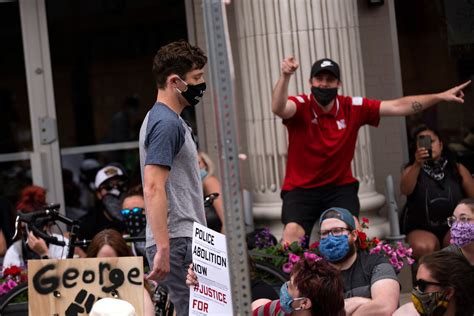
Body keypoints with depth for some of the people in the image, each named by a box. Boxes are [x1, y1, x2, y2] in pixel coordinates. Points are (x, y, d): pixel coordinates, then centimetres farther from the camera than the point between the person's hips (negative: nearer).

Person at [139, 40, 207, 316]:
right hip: (178, 243, -10)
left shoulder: (171, 120, 19)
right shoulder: (166, 123, -13)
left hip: (185, 240, 10)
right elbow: (154, 189, -21)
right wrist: (163, 249, -25)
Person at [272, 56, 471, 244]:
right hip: (301, 189, -2)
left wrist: (440, 97, -5)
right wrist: (285, 76, -53)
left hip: (340, 187, 2)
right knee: (293, 232, -27)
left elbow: (397, 107, -1)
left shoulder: (353, 108, -3)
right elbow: (278, 108, -34)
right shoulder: (301, 106, -11)